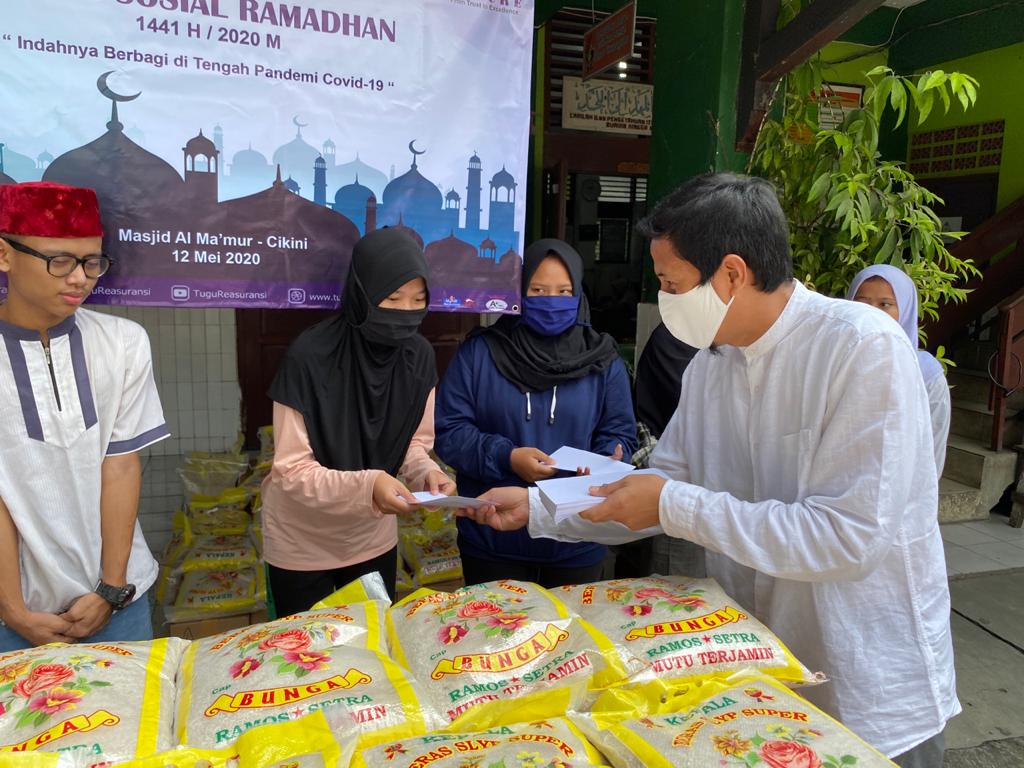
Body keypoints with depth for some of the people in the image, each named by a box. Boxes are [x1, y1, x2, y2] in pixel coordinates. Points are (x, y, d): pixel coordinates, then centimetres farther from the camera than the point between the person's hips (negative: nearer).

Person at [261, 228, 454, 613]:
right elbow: (291, 471, -22)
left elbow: (416, 442, 0)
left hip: (374, 538, 4)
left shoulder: (418, 355, -11)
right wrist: (365, 485, -37)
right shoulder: (310, 357, -25)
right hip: (303, 544, -4)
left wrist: (426, 473, -21)